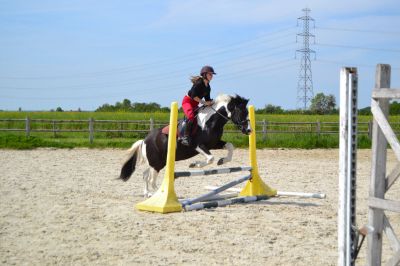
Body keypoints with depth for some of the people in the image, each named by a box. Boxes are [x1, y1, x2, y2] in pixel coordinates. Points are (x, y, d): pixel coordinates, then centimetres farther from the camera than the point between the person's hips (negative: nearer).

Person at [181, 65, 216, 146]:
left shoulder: (208, 87, 7)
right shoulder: (199, 83, -18)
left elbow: (207, 99, 13)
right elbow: (193, 96, -25)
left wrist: (210, 102, -9)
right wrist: (204, 102, -24)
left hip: (195, 104, 9)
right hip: (187, 101, -9)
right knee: (191, 116, -32)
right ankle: (186, 137, -32)